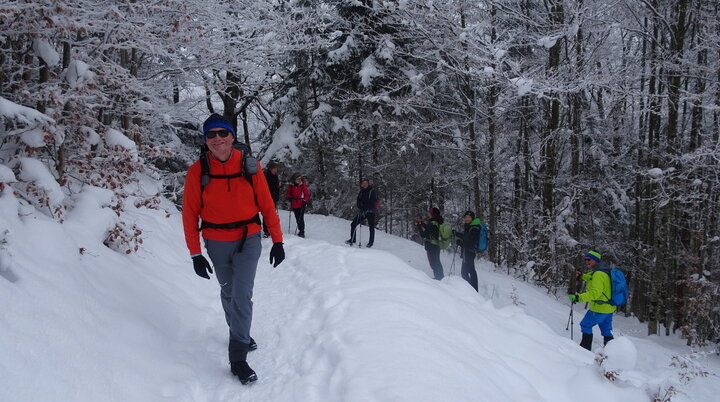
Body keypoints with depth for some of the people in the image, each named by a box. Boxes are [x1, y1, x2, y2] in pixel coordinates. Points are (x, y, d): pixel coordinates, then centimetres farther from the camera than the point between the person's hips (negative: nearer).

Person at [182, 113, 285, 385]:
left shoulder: (249, 165, -9)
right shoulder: (198, 171, -9)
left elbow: (266, 204, -3)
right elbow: (190, 214, -5)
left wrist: (277, 241, -4)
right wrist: (195, 254, -6)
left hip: (248, 240, -1)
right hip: (217, 244, 2)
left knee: (242, 295, -11)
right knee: (228, 293, 18)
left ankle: (238, 358, -2)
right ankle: (240, 334, 42)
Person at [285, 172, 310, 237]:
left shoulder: (303, 185, -3)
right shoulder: (290, 186, 3)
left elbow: (307, 194, -2)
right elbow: (287, 194, 10)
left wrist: (304, 201, -14)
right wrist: (289, 198, -10)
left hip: (301, 205, -4)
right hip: (294, 205, 4)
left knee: (301, 219, -9)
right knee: (297, 219, 12)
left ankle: (302, 232, -6)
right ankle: (300, 230, 25)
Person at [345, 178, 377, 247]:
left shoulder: (372, 192, -5)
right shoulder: (361, 192, 10)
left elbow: (373, 202, -11)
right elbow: (358, 202, 10)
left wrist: (367, 209, -19)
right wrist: (361, 208, -8)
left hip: (370, 212, -5)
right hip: (362, 212, 5)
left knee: (371, 227, -2)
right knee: (353, 224, -1)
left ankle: (371, 242, 13)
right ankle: (352, 239, 12)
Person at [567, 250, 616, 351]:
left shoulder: (598, 274, -23)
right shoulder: (604, 271, 9)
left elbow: (595, 293, -33)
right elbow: (593, 280, 30)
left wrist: (578, 297, -38)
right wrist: (582, 275, 19)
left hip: (599, 308, -9)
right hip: (609, 307, 9)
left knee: (585, 325, 6)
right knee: (606, 330, 18)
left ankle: (586, 347, 10)